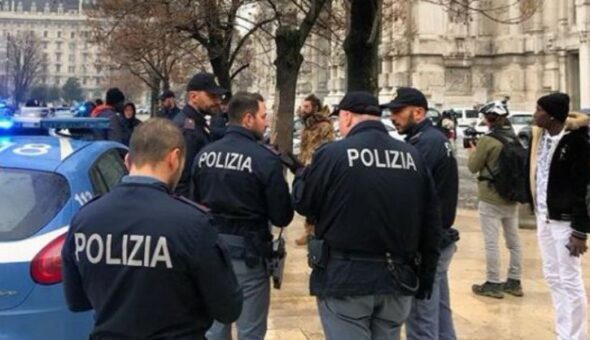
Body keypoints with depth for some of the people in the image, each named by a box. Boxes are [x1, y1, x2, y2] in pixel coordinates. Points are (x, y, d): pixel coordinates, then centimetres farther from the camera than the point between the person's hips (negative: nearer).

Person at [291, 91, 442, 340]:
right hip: (397, 278, 5)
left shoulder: (333, 153, -10)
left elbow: (303, 204, 1)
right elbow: (431, 223, 7)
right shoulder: (413, 156, 5)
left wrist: (301, 176, 22)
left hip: (345, 278, -5)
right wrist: (425, 278, 16)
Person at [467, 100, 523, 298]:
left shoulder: (487, 140, -15)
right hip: (512, 197, 7)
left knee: (491, 242, 0)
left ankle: (493, 284, 4)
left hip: (491, 199, -7)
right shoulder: (515, 139, 5)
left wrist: (472, 152, 13)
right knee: (514, 240, 13)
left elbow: (473, 167, -7)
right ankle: (514, 282, 22)